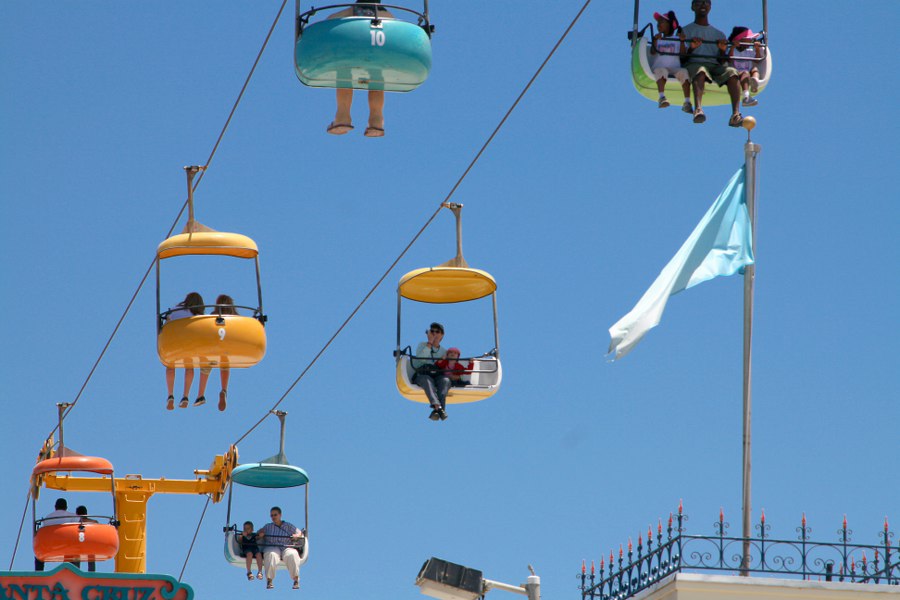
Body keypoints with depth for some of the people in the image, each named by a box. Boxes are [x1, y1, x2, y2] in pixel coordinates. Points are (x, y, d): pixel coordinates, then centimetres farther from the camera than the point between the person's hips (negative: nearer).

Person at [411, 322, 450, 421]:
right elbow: (420, 358, -5)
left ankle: (436, 411, -55)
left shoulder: (444, 351, 23)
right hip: (421, 375, -2)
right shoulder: (422, 345, 16)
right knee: (427, 380, -38)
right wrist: (430, 343, -7)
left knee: (445, 380, -34)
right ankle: (437, 406, -62)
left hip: (438, 375, 2)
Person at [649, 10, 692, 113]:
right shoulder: (657, 39, 20)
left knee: (684, 72, -32)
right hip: (659, 66, 0)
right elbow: (653, 52, 1)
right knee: (661, 70, -37)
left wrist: (682, 41, -8)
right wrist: (655, 40, -14)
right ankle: (662, 97, -52)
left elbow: (683, 54, 3)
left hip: (675, 68, 0)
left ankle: (687, 102, -39)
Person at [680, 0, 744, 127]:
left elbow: (721, 61, 17)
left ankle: (735, 114, -49)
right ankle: (698, 109, -63)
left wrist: (722, 50, -4)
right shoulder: (685, 31, 19)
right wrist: (691, 48, -13)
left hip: (715, 65, 3)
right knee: (700, 71, -41)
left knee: (732, 72, -32)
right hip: (693, 63, -3)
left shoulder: (719, 34, 28)